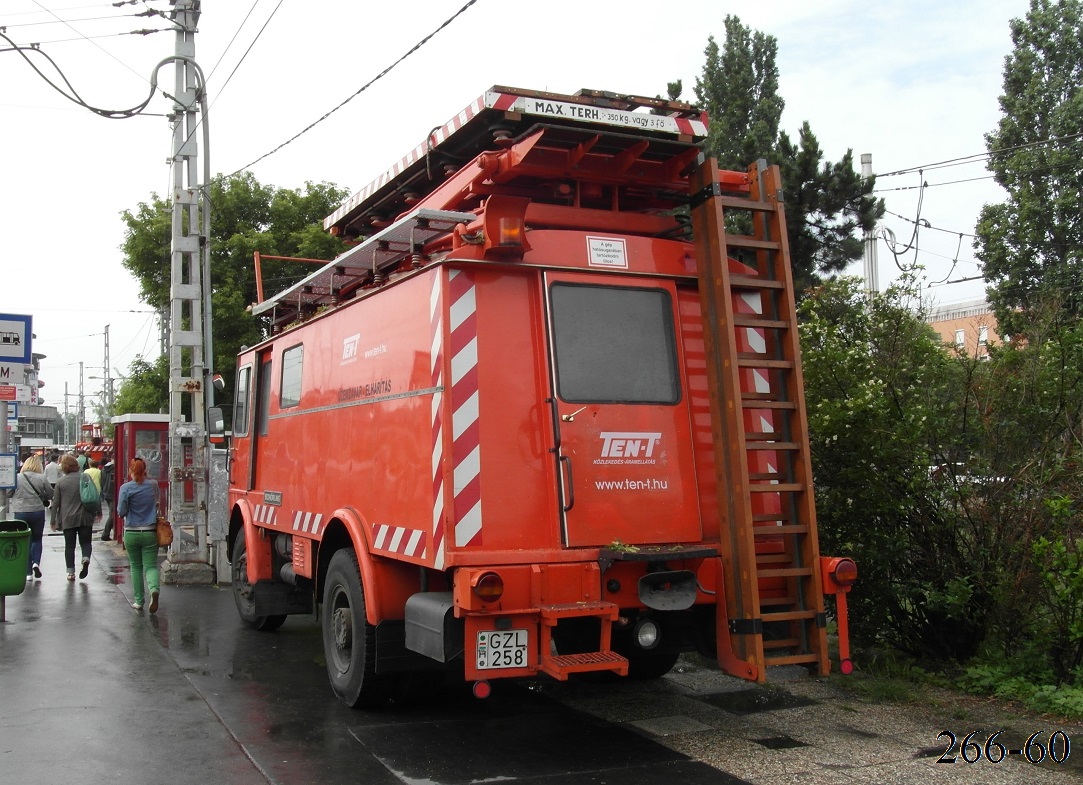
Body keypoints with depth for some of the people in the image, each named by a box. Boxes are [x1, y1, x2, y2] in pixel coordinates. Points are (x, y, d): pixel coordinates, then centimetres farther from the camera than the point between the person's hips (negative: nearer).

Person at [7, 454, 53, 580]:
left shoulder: (17, 478, -7)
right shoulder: (41, 478, -6)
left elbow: (8, 493, 1)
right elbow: (51, 494, -2)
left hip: (20, 512, 0)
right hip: (38, 512, 0)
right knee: (37, 539, 18)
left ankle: (28, 572, 9)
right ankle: (36, 563, -4)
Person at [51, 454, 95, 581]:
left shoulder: (61, 482, -3)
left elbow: (55, 503, 0)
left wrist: (54, 521, 8)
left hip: (68, 518, -1)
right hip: (85, 517, 1)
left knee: (69, 545, 8)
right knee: (85, 542, 10)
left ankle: (71, 572, 7)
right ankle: (86, 558, -20)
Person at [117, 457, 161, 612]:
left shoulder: (126, 488, -8)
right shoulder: (153, 485, 0)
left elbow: (121, 512, -9)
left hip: (132, 533, -1)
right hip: (150, 532, 1)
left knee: (136, 567, 13)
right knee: (151, 566, 1)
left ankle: (139, 601, 16)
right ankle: (154, 589, -27)